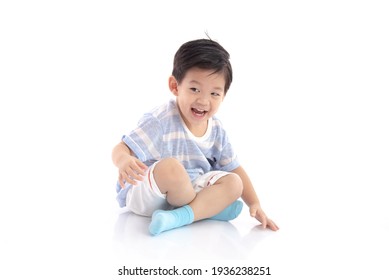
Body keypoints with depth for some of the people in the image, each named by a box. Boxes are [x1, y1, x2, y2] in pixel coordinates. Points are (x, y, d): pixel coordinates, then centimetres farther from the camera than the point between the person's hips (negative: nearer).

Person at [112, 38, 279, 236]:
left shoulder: (216, 130, 0)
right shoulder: (161, 121, -20)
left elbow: (235, 169, 7)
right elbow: (121, 149, -22)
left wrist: (255, 204, -2)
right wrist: (124, 161, -48)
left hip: (190, 190, 6)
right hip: (144, 195, -6)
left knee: (234, 183, -12)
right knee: (170, 166, -35)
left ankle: (180, 216, -28)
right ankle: (210, 207, -11)